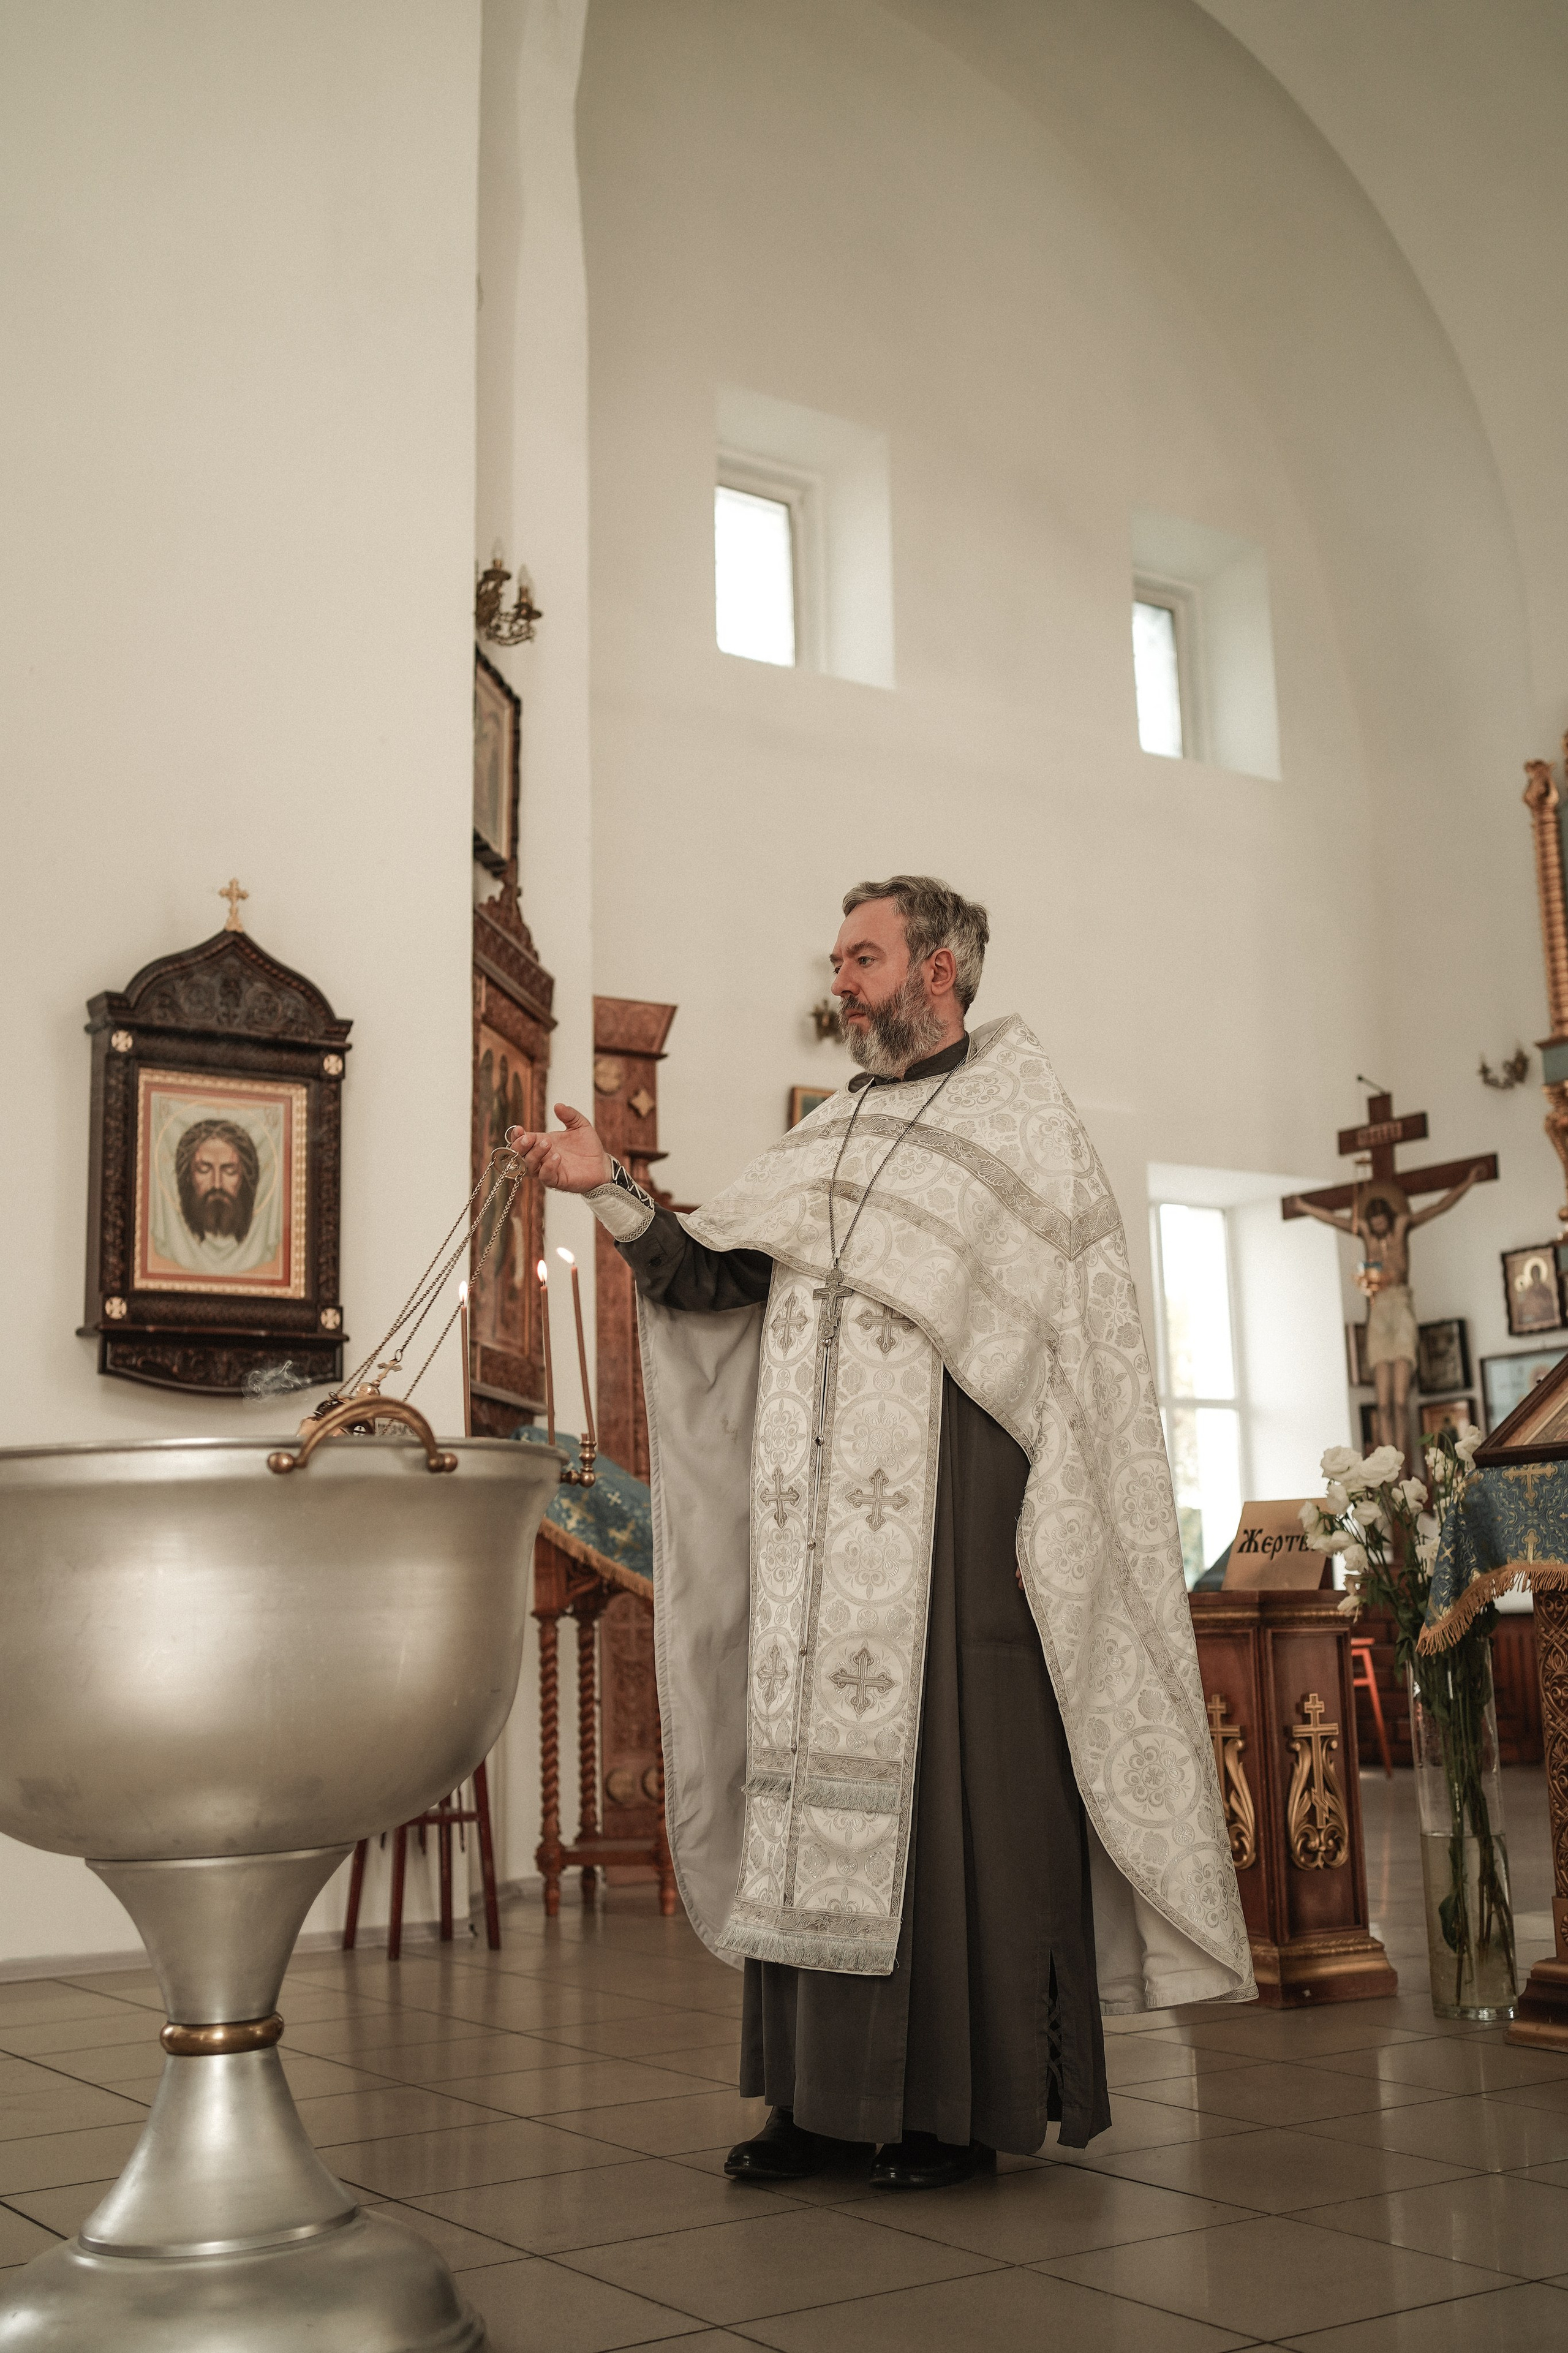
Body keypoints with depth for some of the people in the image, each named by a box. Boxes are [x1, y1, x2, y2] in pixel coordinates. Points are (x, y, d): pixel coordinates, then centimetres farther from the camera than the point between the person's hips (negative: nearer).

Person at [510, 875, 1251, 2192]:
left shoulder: (1021, 1123, 4)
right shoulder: (827, 1145, 19)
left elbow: (1070, 1345, -2)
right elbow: (702, 1281, 9)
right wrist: (612, 1191, -3)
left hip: (953, 1522, -5)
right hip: (818, 1536, 5)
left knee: (950, 1786, -4)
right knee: (815, 1791, 5)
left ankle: (964, 2102, 6)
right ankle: (824, 2093, 13)